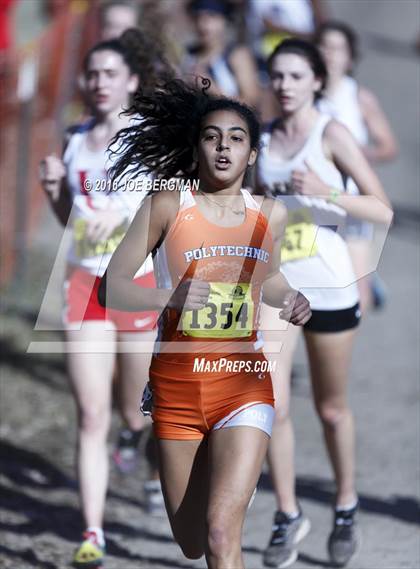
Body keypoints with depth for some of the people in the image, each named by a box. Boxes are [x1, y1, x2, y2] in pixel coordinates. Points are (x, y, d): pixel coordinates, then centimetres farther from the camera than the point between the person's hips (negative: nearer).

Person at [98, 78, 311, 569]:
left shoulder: (270, 216, 4)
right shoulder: (167, 207, -6)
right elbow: (110, 286, -8)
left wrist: (291, 303, 3)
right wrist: (167, 298, -26)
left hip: (243, 386, 0)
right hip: (176, 387, 0)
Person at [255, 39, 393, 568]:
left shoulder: (331, 135, -7)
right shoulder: (262, 138, 6)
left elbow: (383, 210, -13)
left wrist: (326, 192, -25)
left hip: (329, 287, -3)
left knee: (331, 409, 11)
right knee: (272, 406, -10)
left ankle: (346, 507, 31)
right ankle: (287, 516, 3)